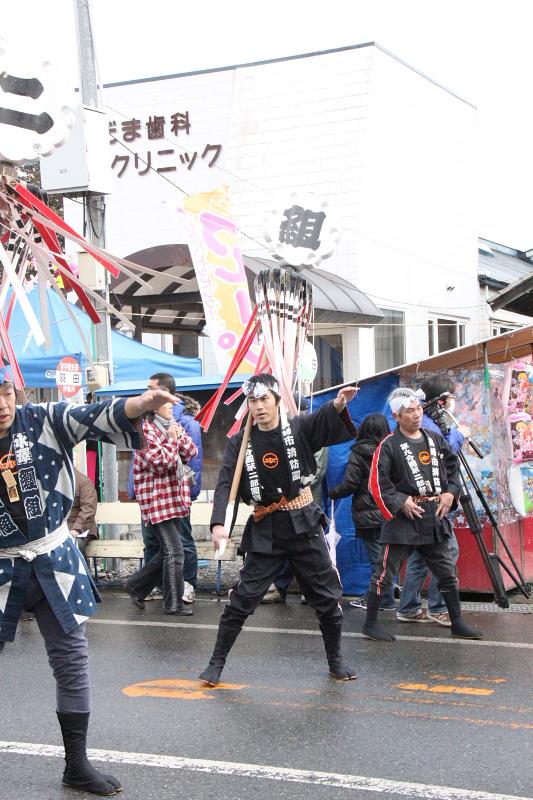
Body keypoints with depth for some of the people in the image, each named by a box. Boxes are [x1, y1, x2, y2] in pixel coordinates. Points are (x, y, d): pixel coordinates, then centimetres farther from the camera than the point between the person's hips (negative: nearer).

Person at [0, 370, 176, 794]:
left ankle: (77, 764, 19)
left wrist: (142, 403, -41)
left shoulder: (44, 420, -9)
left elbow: (95, 417, -23)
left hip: (55, 561, 1)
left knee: (71, 658, 6)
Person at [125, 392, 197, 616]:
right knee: (174, 550, -9)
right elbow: (161, 463, -20)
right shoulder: (146, 429, -12)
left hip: (173, 497, 9)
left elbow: (191, 453, 9)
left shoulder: (171, 426, 14)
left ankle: (136, 585, 27)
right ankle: (173, 604, -1)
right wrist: (171, 439, -11)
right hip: (156, 498, -9)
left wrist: (179, 434, -4)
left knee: (167, 550, 13)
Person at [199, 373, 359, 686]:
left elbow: (327, 420, -23)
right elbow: (225, 484, -11)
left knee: (327, 596, 7)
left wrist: (338, 404, -48)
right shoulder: (240, 442, -2)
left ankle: (336, 661, 26)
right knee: (242, 599, -1)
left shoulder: (299, 428, -5)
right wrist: (218, 523, -27)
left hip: (304, 524, 0)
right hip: (265, 531, 0)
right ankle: (216, 663, 12)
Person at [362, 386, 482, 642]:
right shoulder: (389, 445, -10)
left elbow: (452, 467, 18)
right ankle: (370, 624, 12)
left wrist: (451, 492, 3)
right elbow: (377, 482, -12)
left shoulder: (435, 439, 9)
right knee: (385, 573, -1)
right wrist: (400, 503, -16)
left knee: (447, 571, 12)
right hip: (404, 518, -6)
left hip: (435, 517, 6)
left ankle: (457, 623, 24)